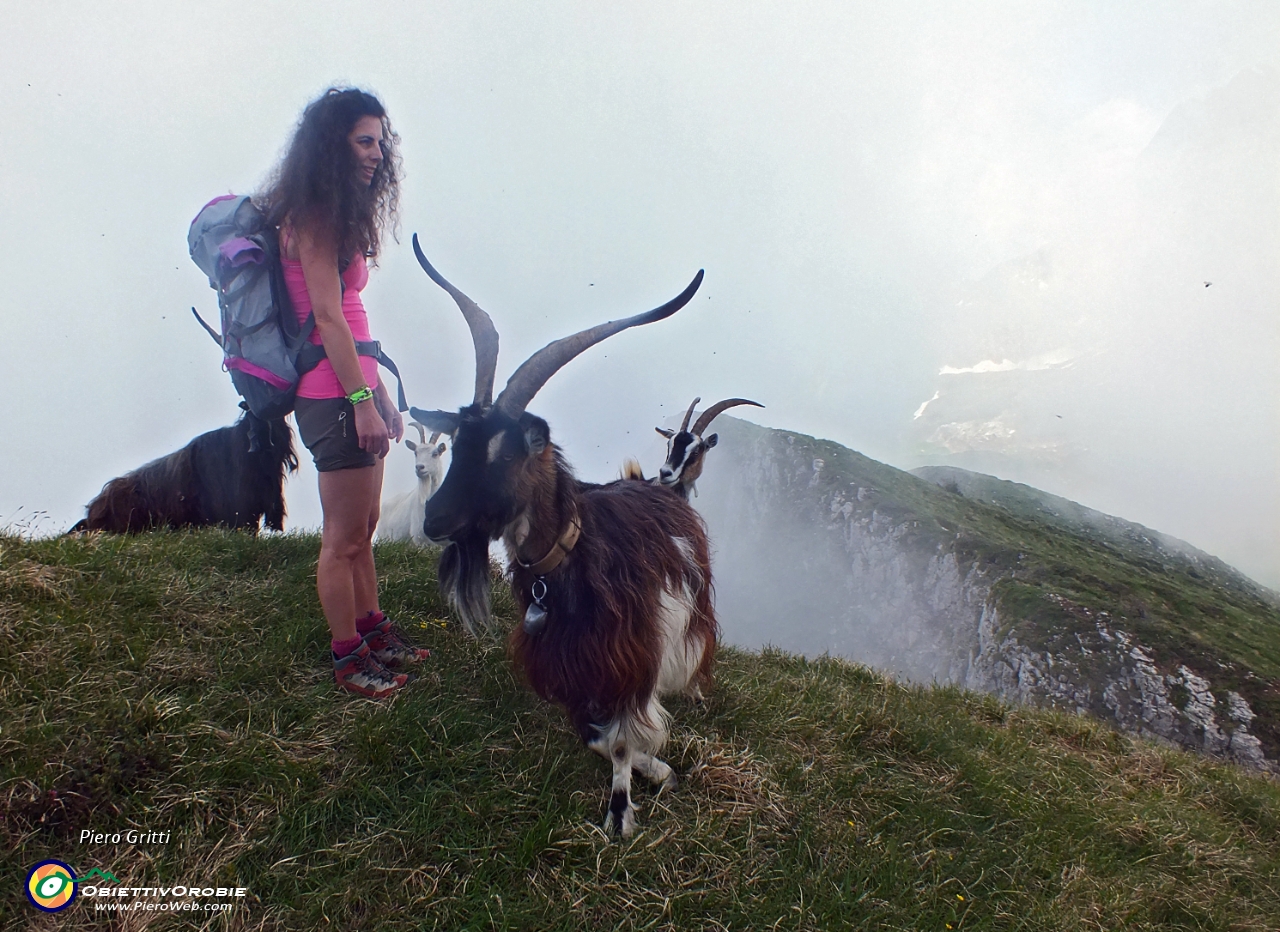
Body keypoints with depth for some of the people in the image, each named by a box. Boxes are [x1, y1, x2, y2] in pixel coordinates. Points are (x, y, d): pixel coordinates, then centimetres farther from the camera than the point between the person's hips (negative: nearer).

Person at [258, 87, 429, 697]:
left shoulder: (337, 216, 17)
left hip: (352, 392, 10)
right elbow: (328, 319, -17)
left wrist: (382, 395, 17)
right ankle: (348, 659, 16)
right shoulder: (313, 220, -11)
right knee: (344, 539, 1)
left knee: (361, 529, 18)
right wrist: (363, 402, -19)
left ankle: (372, 631, 32)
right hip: (333, 398, -10)